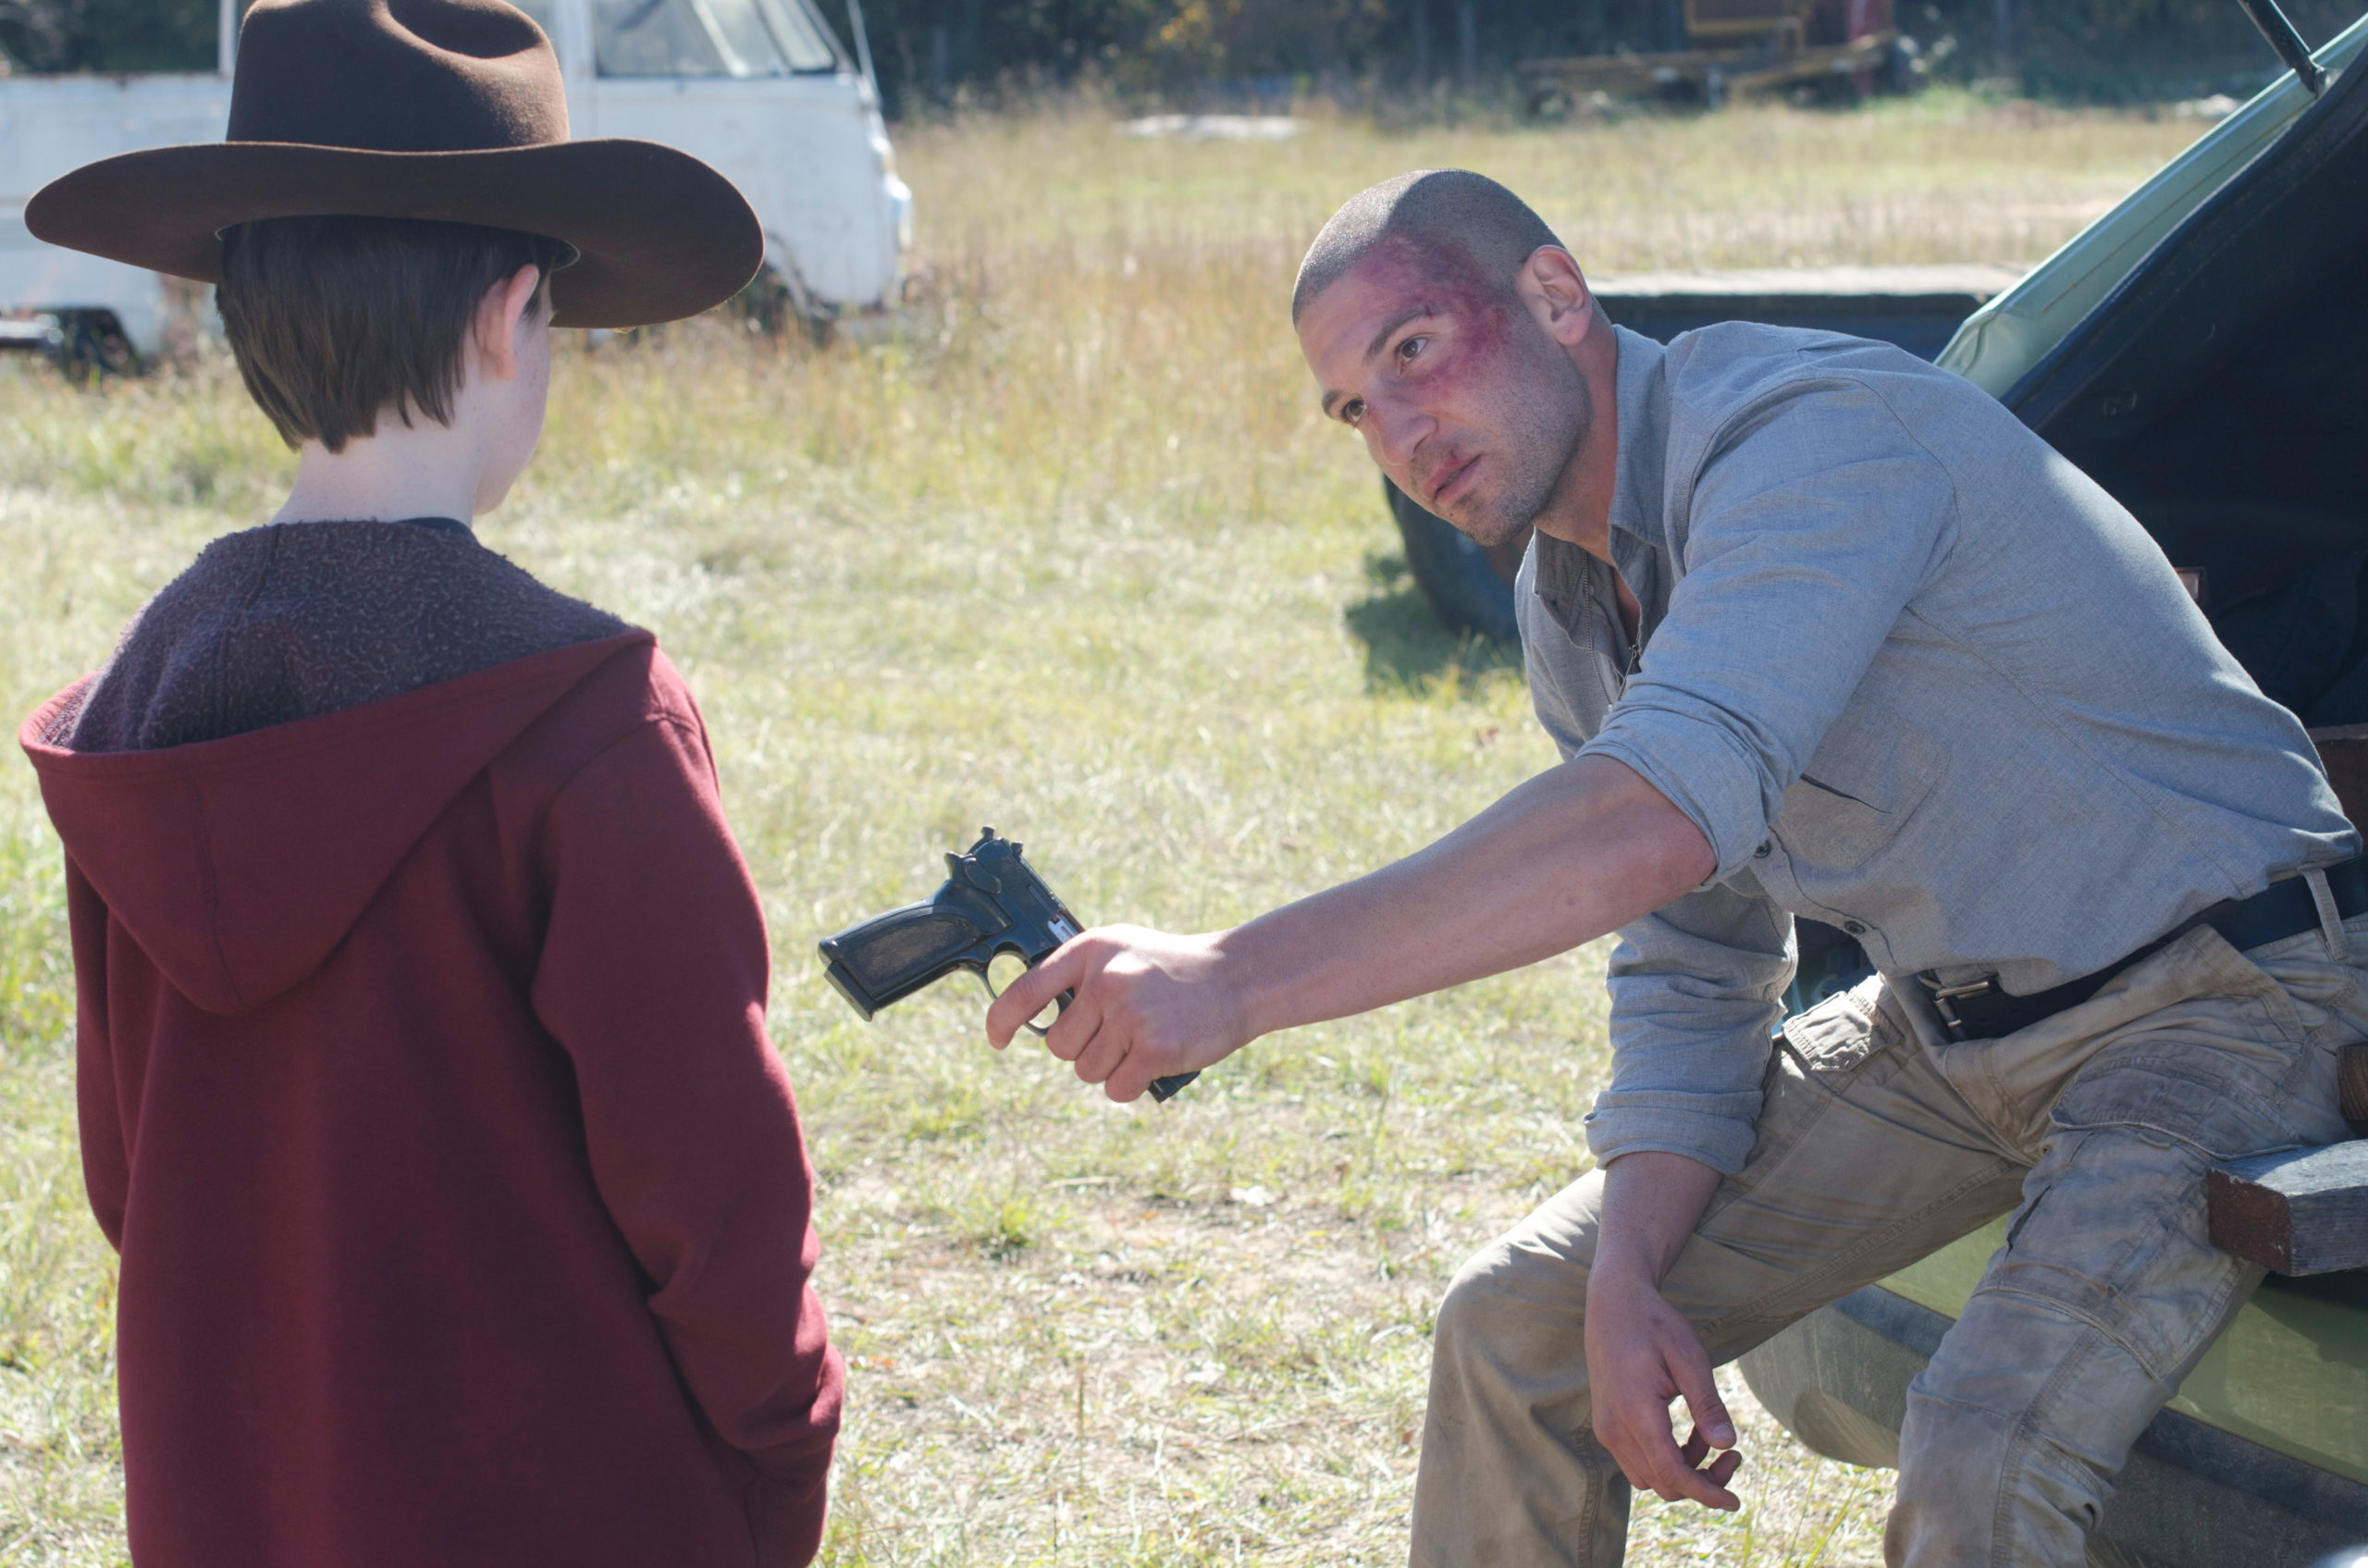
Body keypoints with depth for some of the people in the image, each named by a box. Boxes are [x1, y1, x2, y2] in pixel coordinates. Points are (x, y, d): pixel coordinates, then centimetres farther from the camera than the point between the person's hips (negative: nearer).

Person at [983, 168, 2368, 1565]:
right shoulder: (1571, 606, 5)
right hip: (1947, 1023, 8)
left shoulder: (1807, 429, -25)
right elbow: (1691, 971, 10)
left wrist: (1240, 979, -42)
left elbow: (1661, 819, -40)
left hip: (2223, 993, -8)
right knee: (1518, 1325, 3)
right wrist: (1629, 1276, -7)